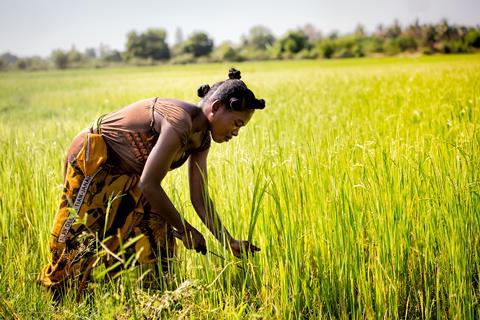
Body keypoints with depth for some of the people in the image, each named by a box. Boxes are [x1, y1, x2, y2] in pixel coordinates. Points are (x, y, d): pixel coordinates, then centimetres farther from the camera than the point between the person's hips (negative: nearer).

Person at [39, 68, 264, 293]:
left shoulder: (201, 137, -3)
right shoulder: (179, 121, -32)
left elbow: (199, 198, 0)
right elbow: (148, 185, -29)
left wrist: (229, 242, -7)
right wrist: (184, 229, -20)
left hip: (124, 175, 10)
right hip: (92, 158, -9)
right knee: (79, 236, -3)